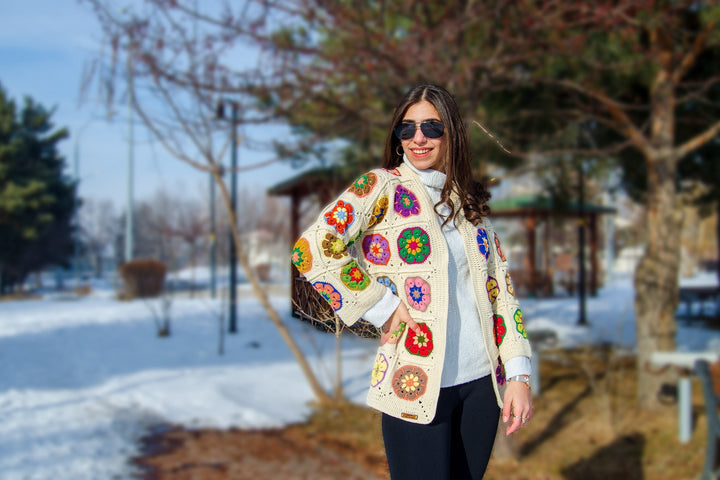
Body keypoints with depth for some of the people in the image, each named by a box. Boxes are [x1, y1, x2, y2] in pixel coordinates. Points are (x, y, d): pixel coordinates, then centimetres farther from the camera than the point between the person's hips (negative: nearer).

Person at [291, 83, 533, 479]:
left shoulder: (470, 204, 13)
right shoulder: (382, 187, -4)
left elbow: (501, 290, 12)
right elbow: (311, 249, -19)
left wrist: (519, 373, 3)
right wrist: (382, 307, -14)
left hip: (481, 382, 5)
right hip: (415, 385, -5)